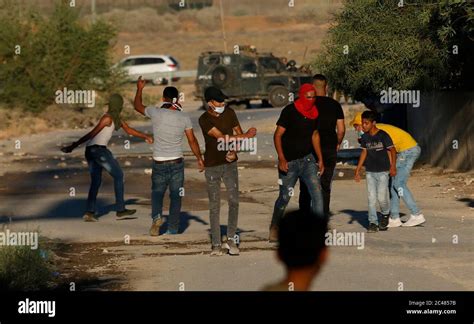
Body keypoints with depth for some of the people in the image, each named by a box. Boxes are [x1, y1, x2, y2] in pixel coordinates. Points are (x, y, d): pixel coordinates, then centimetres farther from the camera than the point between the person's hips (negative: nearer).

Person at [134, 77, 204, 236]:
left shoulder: (155, 113, -8)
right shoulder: (184, 117, -4)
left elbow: (138, 106, 11)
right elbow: (192, 141, 2)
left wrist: (139, 89, 26)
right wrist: (199, 159, 13)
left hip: (159, 163, 0)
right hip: (177, 163, 0)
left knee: (157, 192, 15)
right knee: (176, 196, 8)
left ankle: (156, 216, -11)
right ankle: (173, 229, 7)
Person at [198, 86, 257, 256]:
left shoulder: (229, 112, 0)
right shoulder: (204, 119, -14)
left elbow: (238, 133, 9)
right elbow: (222, 137, -22)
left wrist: (234, 151, -9)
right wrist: (246, 135, -19)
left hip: (230, 163, 3)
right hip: (212, 166, -3)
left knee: (234, 201, -5)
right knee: (214, 206, 1)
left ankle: (231, 240, 5)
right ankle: (217, 244, 6)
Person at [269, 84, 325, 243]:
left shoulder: (314, 113, 5)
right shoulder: (289, 111, -13)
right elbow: (277, 135, -14)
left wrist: (320, 159, 14)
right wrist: (281, 159, -22)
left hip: (307, 159, 5)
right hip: (289, 162, -5)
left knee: (316, 191, -11)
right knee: (284, 197, 4)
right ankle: (274, 228, 24)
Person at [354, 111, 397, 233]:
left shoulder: (383, 136, -12)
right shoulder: (365, 137, 4)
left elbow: (392, 150, -10)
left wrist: (393, 166, -20)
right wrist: (358, 170, 12)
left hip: (383, 172, -4)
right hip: (370, 172, 4)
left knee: (381, 197, -7)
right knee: (371, 198, -1)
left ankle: (385, 214, 22)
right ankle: (373, 223, 4)